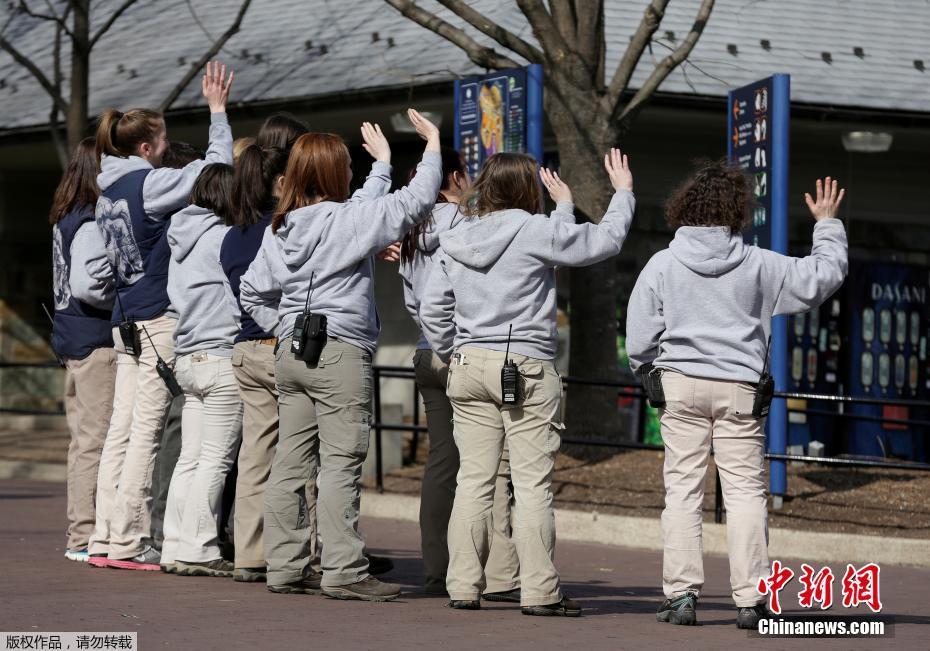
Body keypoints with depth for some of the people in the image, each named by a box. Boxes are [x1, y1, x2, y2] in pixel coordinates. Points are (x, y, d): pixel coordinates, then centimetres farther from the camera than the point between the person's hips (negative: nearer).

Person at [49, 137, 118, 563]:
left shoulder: (68, 220, 14)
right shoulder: (92, 225, -15)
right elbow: (86, 285, -23)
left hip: (73, 340, 10)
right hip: (96, 341, -10)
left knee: (84, 440, 13)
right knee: (96, 439, -6)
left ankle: (81, 535, 19)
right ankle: (86, 537, -4)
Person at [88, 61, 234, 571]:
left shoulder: (107, 191, 14)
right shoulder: (149, 183, -10)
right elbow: (216, 166, -9)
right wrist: (217, 109, 0)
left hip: (125, 319, 8)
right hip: (159, 317, -8)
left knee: (122, 428, 7)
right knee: (145, 430, -6)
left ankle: (105, 539, 7)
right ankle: (127, 542, -7)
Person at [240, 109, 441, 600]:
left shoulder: (280, 227, 10)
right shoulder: (349, 219, -10)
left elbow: (252, 292, 16)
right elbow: (415, 202, -9)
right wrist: (433, 145, 3)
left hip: (291, 352, 7)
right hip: (340, 354, -7)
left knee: (291, 462, 9)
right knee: (341, 463, -7)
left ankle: (284, 565, 12)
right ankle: (343, 571, -8)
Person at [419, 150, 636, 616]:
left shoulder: (457, 242, 8)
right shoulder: (536, 231, -9)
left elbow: (432, 309, 9)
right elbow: (606, 240, 1)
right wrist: (623, 192, 16)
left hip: (469, 365, 5)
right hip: (527, 368, -5)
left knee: (473, 480, 8)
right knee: (533, 485, -2)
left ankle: (463, 587, 8)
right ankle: (539, 591, -1)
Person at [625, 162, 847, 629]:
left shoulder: (662, 265, -2)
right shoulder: (757, 265, -3)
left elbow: (639, 340, 0)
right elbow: (821, 277, 6)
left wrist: (647, 370, 21)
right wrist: (827, 225, 19)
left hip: (682, 385, 0)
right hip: (740, 389, 0)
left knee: (682, 488, 4)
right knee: (745, 490, 2)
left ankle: (681, 593, 0)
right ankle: (749, 599, -3)